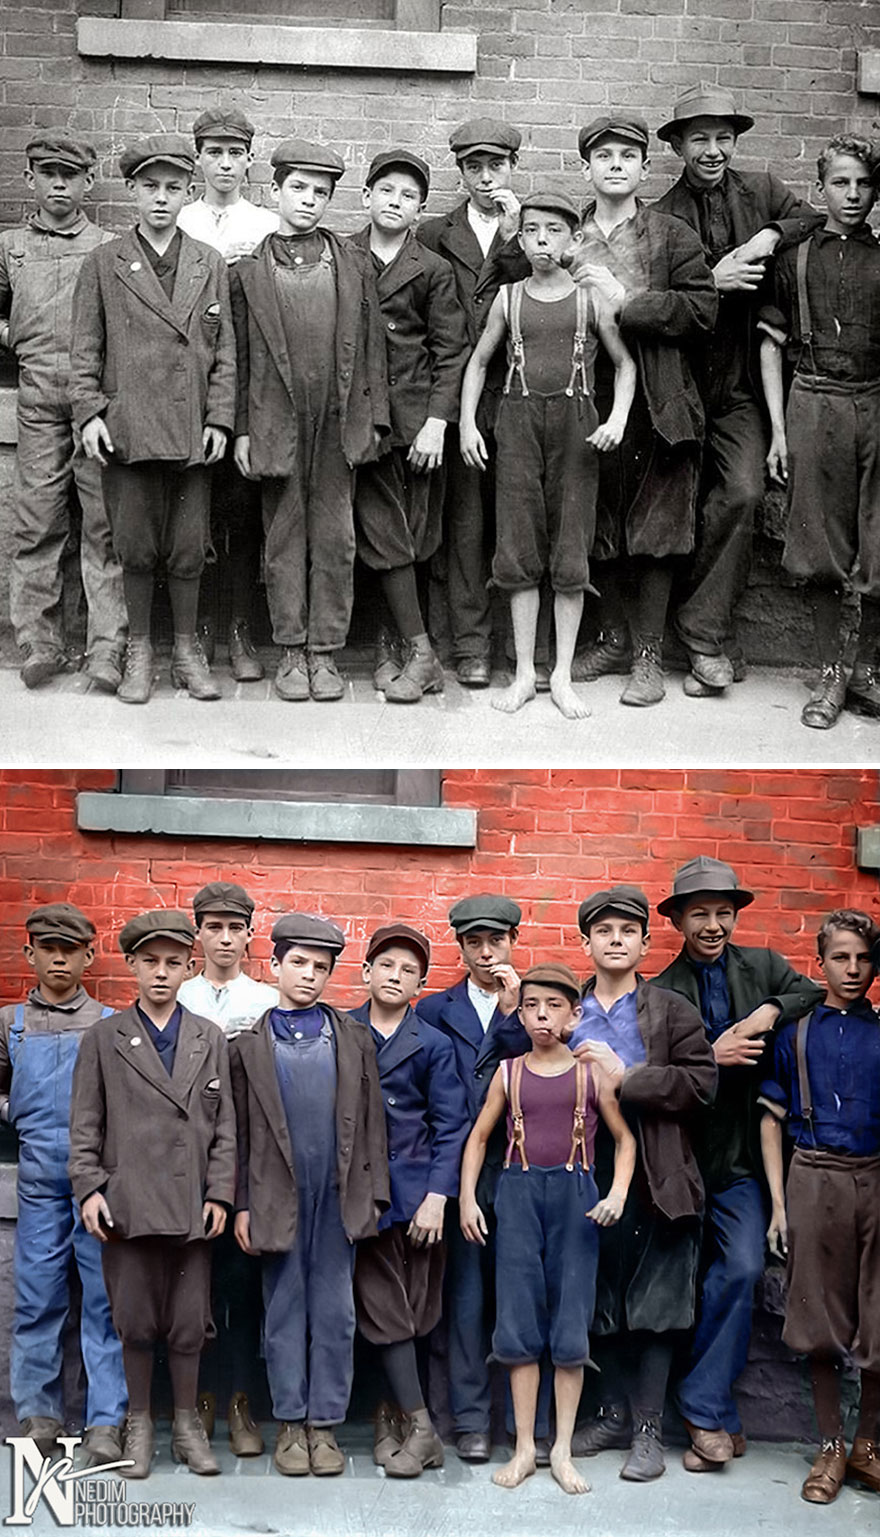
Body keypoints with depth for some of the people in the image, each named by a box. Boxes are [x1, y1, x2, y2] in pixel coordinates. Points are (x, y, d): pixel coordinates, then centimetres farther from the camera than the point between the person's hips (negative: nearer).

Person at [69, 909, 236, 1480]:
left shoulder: (211, 1040, 11)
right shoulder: (103, 1039, 7)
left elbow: (225, 1123, 8)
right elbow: (85, 1124, 5)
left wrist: (220, 1193, 1)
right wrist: (89, 1188, -4)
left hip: (193, 1207, 1)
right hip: (128, 1206, -1)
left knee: (189, 1325, 6)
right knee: (134, 1324, 5)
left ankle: (188, 1424, 22)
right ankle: (139, 1425, 21)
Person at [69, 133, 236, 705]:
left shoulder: (211, 266, 10)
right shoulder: (103, 265, 6)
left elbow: (225, 350, 9)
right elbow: (85, 350, 6)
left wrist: (220, 418, 0)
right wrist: (89, 412, -4)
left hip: (193, 432, 1)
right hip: (127, 431, -1)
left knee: (189, 551, 5)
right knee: (135, 549, 4)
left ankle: (187, 650, 20)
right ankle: (138, 652, 18)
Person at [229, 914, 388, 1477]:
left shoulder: (354, 1039, 9)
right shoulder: (250, 1045, 6)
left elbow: (372, 1121, 7)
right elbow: (240, 1130, 4)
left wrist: (373, 1195, 1)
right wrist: (242, 1203, 0)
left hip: (339, 1196, 1)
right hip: (278, 1197, -1)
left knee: (334, 1313, 4)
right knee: (284, 1311, 6)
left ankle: (326, 1424, 12)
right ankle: (291, 1423, 16)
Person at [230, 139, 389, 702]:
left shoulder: (354, 265, 8)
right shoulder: (249, 270, 5)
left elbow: (371, 344, 8)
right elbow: (240, 354, 5)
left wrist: (374, 418, 2)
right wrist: (241, 428, 0)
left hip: (339, 422, 1)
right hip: (276, 423, -1)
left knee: (334, 538, 3)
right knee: (284, 538, 5)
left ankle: (326, 650, 11)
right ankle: (292, 650, 13)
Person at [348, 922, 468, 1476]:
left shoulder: (433, 1044, 6)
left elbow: (451, 1127, 3)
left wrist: (437, 1196, -7)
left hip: (419, 1189, 0)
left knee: (416, 1307, 1)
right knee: (384, 1305, -3)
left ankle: (393, 1413, 16)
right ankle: (419, 1427, 2)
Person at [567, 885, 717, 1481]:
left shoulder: (673, 1012, 4)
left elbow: (701, 1081, -8)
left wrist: (624, 1077, -14)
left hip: (656, 1179, -2)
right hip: (587, 1178, 2)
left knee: (655, 1305, 0)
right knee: (602, 1303, 9)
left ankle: (648, 1427, 8)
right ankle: (615, 1412, 22)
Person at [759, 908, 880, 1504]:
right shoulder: (797, 1031, 5)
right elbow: (772, 1120, 7)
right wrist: (779, 1201, 1)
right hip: (816, 1180, -1)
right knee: (822, 1320, 5)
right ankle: (831, 1447, 17)